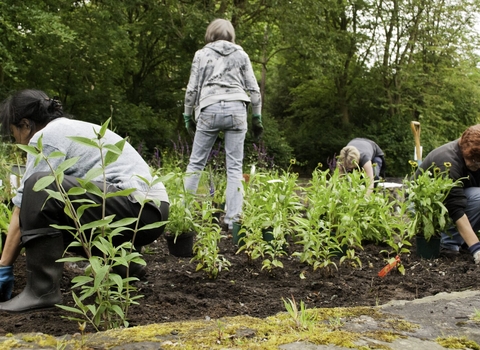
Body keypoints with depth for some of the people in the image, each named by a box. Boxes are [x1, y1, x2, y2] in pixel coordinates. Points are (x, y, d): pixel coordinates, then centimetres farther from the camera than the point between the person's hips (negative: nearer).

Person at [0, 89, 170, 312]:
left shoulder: (45, 137, -3)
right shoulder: (71, 129, 24)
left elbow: (24, 208, -4)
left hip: (138, 208, -10)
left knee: (40, 188, -21)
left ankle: (42, 290, -14)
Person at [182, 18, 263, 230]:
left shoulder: (202, 54, 8)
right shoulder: (241, 55, 12)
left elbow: (192, 89, 6)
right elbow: (253, 89, 9)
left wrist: (188, 116, 16)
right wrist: (257, 117, 15)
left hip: (210, 110, -1)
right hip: (236, 109, 1)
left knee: (196, 163, 8)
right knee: (235, 166, 2)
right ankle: (232, 218, -1)